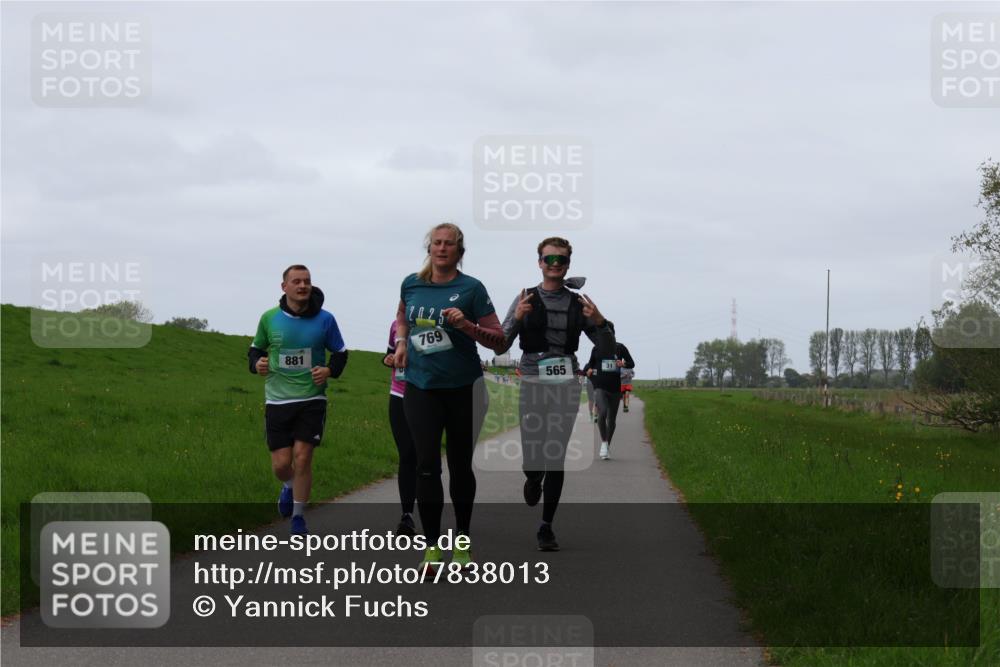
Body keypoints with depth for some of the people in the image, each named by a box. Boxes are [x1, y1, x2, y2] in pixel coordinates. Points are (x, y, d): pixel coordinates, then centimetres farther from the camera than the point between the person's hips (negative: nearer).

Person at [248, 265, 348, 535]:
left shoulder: (324, 319, -3)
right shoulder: (269, 318, -1)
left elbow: (340, 352, 8)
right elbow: (256, 348, 14)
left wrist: (330, 370, -11)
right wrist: (256, 363, -8)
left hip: (312, 399, -1)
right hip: (277, 400, 1)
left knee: (302, 459, -8)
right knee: (281, 464, -1)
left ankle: (298, 517, 9)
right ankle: (289, 486, 36)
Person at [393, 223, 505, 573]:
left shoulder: (471, 288, -7)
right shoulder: (411, 284, 4)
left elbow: (498, 339, -8)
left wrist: (467, 325, -23)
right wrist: (401, 341, 7)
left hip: (462, 387, -2)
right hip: (420, 386, 2)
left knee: (460, 465, 10)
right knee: (426, 464, -6)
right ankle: (432, 545, -1)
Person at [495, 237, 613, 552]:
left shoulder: (578, 303, 7)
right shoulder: (526, 299, 2)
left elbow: (607, 346, 9)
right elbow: (500, 345, -2)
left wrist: (598, 321, -10)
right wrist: (516, 318, -19)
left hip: (566, 386, 1)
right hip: (532, 383, -1)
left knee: (556, 459, -1)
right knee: (532, 459, -3)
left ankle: (546, 527, 8)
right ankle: (533, 479, 35)